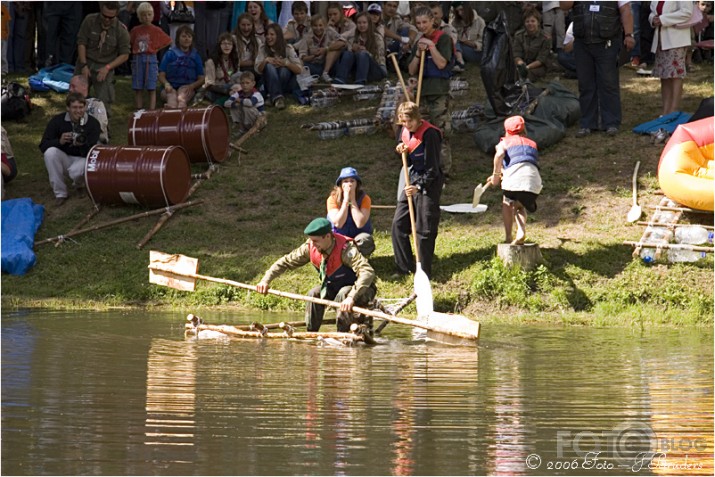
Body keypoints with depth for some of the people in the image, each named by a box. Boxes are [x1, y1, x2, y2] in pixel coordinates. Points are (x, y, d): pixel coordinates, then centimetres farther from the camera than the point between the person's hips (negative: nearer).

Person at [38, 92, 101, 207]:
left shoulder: (93, 123, -13)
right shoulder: (57, 121, -11)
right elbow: (43, 145, -12)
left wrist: (83, 145, -41)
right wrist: (59, 141, -32)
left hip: (82, 158, -2)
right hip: (64, 158, 2)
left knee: (76, 171, -37)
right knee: (50, 152, -31)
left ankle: (79, 184, 6)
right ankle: (60, 193, -16)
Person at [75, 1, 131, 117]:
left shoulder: (121, 30, -8)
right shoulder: (90, 20, -6)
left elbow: (125, 55, -4)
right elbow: (81, 43, -4)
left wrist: (107, 68, -15)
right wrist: (84, 65, -12)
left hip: (104, 68, -1)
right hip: (86, 63, 1)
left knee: (104, 102, -10)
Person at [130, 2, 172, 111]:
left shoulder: (156, 30, 1)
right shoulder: (135, 30, 8)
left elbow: (168, 41, 7)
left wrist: (157, 48, 0)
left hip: (151, 60, -2)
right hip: (137, 60, 2)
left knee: (151, 89, -2)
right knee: (138, 89, 3)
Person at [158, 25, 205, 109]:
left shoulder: (195, 56, 16)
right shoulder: (170, 54, 12)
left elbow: (201, 79, 12)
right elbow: (161, 75, 8)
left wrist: (192, 86, -11)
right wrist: (166, 84, -16)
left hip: (188, 88, 0)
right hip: (171, 88, 0)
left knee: (181, 98, -37)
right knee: (172, 99, -37)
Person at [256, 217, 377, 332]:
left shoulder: (346, 249, -33)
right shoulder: (310, 247, -15)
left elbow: (367, 272, -45)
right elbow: (286, 261, -5)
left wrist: (351, 297, -56)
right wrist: (266, 280, -15)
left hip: (362, 290, -6)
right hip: (335, 287, 6)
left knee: (343, 295, -35)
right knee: (314, 295, -18)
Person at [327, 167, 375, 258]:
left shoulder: (364, 198, -11)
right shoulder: (333, 199, -11)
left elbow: (360, 224, -24)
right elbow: (338, 223, -24)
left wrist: (352, 200, -22)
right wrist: (346, 200, -24)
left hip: (358, 237, 0)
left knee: (366, 240, -35)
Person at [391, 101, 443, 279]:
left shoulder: (429, 134, -18)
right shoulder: (403, 131, 6)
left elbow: (432, 167, -18)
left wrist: (419, 187, -26)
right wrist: (401, 150, -3)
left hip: (428, 184, -8)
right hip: (411, 183, 8)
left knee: (424, 230, -5)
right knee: (398, 224, 7)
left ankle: (424, 272, 3)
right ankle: (404, 267, 16)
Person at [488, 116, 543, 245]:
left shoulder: (504, 142, 18)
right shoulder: (532, 144, 33)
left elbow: (499, 155, -4)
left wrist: (496, 175, 5)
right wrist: (502, 174, 41)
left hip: (515, 178, -3)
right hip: (534, 180, 3)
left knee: (507, 204, 27)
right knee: (519, 206, 28)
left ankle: (508, 238, 16)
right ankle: (521, 233, 3)